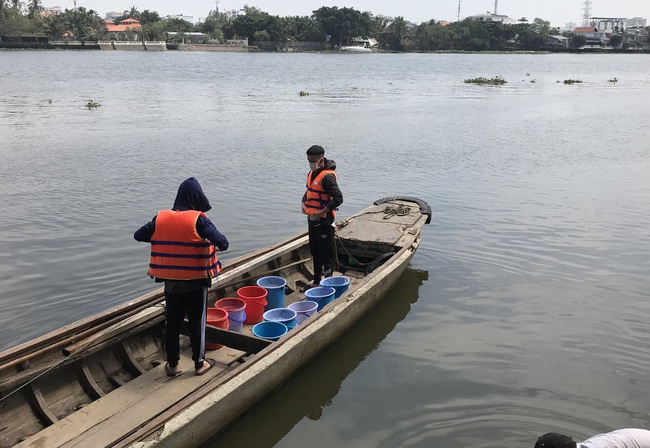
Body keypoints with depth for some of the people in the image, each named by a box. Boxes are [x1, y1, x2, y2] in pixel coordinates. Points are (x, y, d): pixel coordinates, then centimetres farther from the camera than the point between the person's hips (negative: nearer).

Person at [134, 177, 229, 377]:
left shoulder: (161, 218, -4)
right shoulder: (199, 219, -17)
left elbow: (138, 235, 6)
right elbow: (222, 243, -25)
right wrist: (215, 240, -1)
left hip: (171, 282, 4)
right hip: (196, 281, -3)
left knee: (172, 323, 17)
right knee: (197, 323, 12)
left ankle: (172, 364, 28)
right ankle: (199, 363, 25)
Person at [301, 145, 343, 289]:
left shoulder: (327, 176, -18)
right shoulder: (312, 173, 10)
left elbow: (338, 198, -24)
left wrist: (322, 212, -25)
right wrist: (303, 203, 5)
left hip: (324, 221, -9)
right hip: (312, 219, 9)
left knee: (326, 254, 0)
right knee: (315, 253, 18)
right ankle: (316, 281, 31)